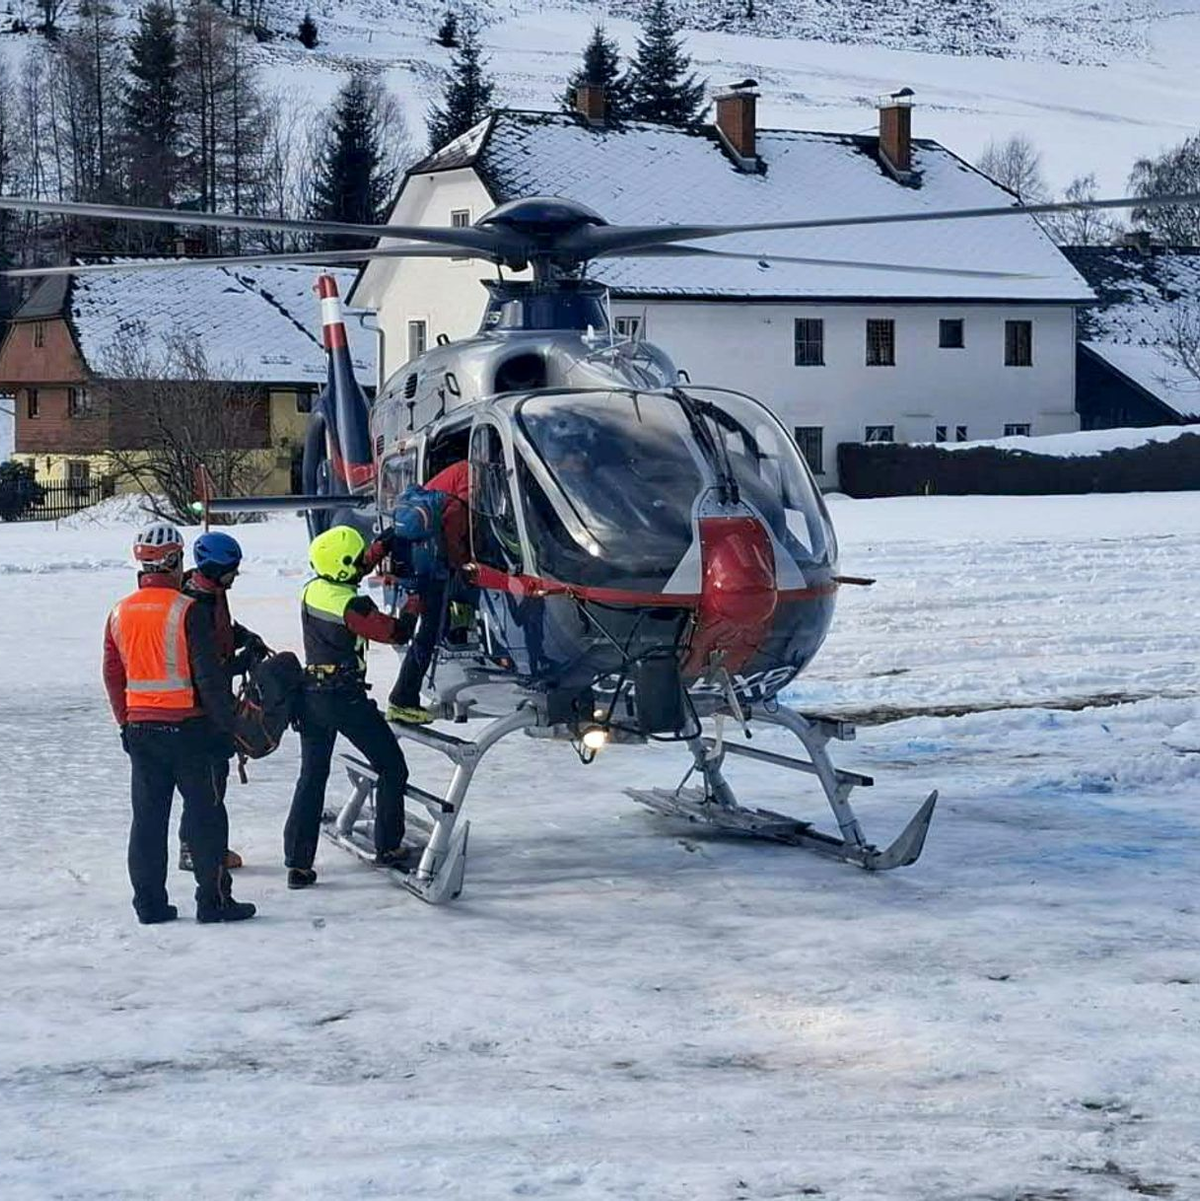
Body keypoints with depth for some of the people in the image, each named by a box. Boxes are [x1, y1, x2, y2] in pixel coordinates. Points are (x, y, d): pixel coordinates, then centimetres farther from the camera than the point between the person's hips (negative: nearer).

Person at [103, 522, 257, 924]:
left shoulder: (119, 614, 5)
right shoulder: (186, 611, -13)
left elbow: (113, 677, 12)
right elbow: (209, 675, -14)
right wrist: (224, 725, -6)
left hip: (140, 729, 5)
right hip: (187, 726, -5)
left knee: (148, 816, 10)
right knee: (203, 813, 2)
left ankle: (149, 902, 12)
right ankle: (213, 899, 3)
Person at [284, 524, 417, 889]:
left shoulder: (311, 591, 1)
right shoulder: (352, 607, -20)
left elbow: (345, 576, 22)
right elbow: (398, 632, -12)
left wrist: (378, 551, 23)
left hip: (310, 694, 7)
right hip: (347, 697, -7)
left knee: (312, 777, 12)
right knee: (391, 768, 10)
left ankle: (297, 862, 7)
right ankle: (388, 847, 15)